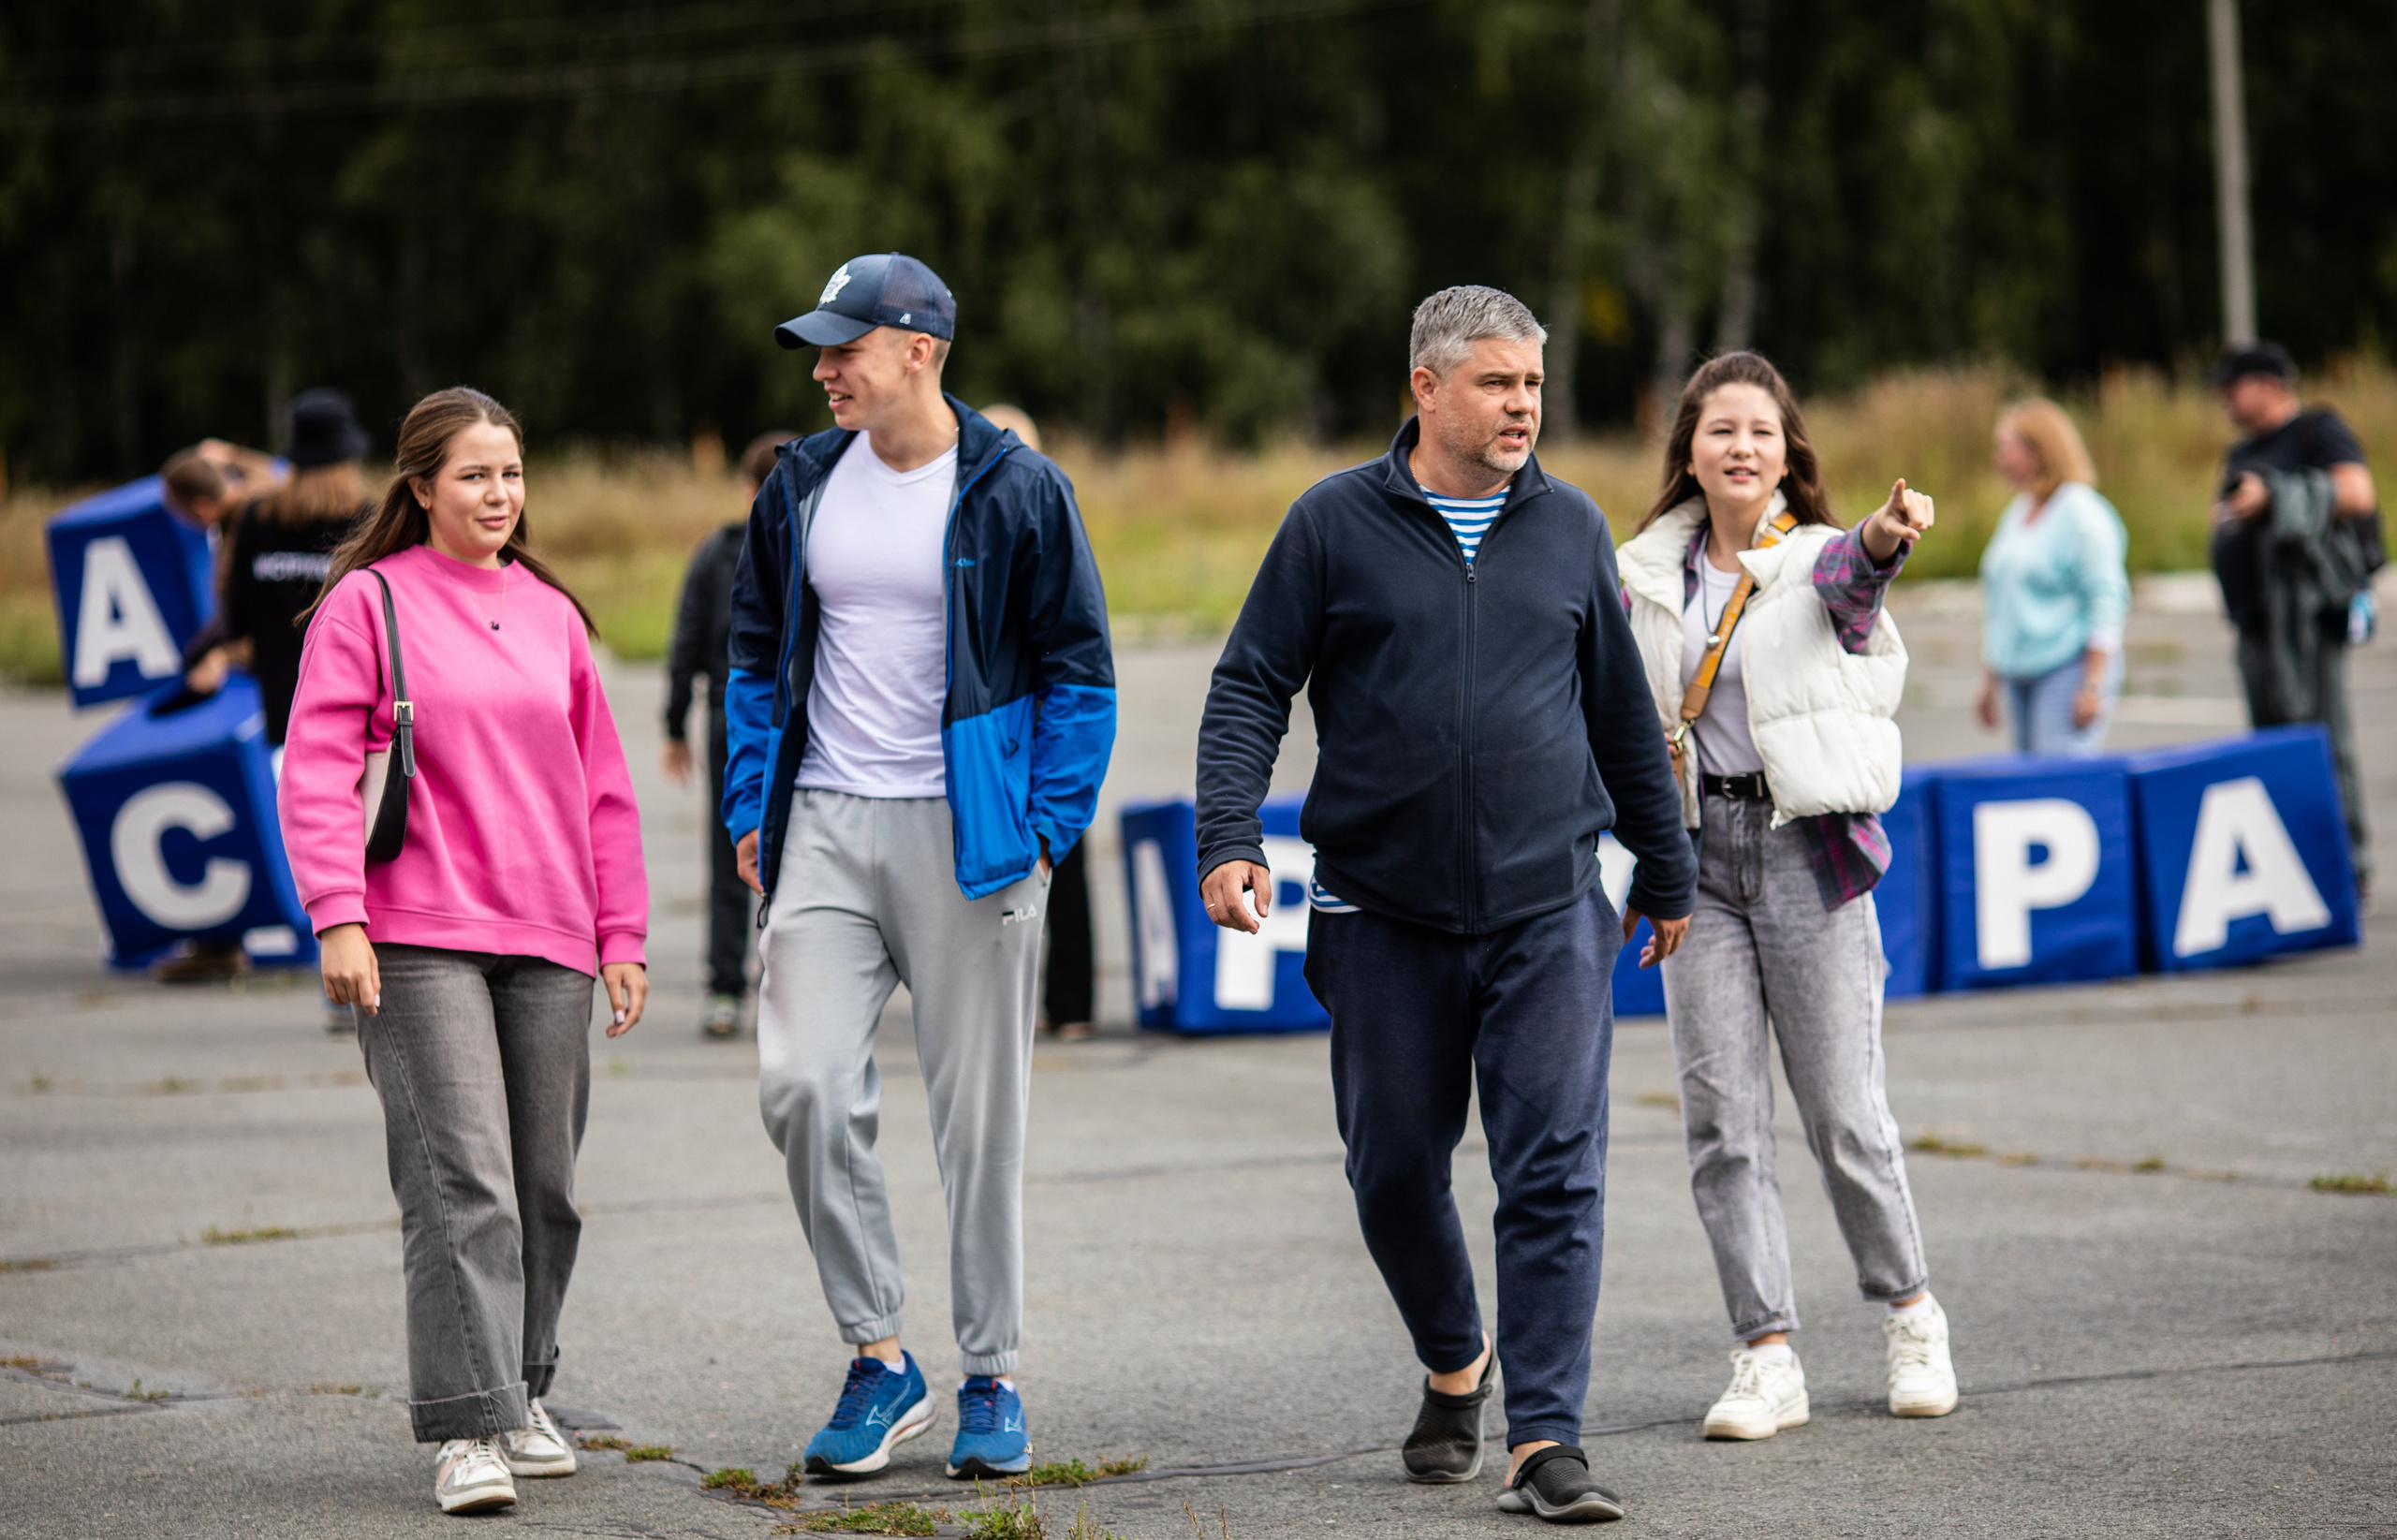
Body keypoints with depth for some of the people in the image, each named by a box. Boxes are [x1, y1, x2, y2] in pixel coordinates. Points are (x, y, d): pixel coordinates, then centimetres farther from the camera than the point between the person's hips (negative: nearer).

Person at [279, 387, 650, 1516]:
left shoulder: (552, 615, 15)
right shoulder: (366, 603, 1)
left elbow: (602, 787, 19)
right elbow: (316, 769, -5)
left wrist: (621, 933, 14)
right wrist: (337, 916, -14)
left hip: (548, 941, 5)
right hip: (419, 943, -5)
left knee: (543, 1183, 9)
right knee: (461, 1180, -12)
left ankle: (520, 1393, 25)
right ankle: (467, 1430, -12)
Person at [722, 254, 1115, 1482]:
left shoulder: (1017, 492, -3)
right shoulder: (800, 487, 8)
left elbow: (1077, 674, 0)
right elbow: (756, 656, 18)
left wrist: (1046, 827, -8)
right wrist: (753, 807, 8)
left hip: (968, 834, -3)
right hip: (826, 828, 3)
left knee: (978, 1114, 2)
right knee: (803, 1084, -11)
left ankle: (990, 1380, 14)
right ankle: (879, 1358, 2)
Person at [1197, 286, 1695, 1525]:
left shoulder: (1571, 528, 9)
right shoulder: (1335, 525, 1)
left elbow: (1622, 714, 18)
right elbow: (1248, 691, 1)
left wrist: (1665, 869, 23)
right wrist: (1230, 840, -12)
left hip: (1549, 911, 1)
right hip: (1383, 917, -1)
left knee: (1556, 1175, -8)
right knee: (1395, 1172, 8)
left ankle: (1545, 1436, -8)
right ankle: (1454, 1368, 33)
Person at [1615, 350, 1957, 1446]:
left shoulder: (1818, 560, -3)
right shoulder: (1647, 576, 8)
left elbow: (1852, 573, -27)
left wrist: (1887, 536, -50)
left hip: (1809, 850, -3)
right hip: (1696, 851, 3)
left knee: (1843, 1108, 0)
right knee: (1721, 1115, -2)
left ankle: (1907, 1310, 21)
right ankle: (1767, 1357, 1)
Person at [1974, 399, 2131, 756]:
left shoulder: (2081, 512, -9)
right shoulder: (2016, 514, 17)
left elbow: (2107, 600, -13)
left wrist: (2092, 687, -18)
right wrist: (1989, 682, 23)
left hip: (2068, 670, -8)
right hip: (2020, 679, 8)